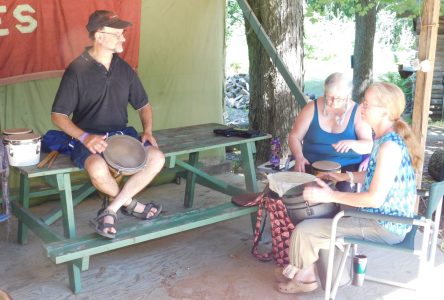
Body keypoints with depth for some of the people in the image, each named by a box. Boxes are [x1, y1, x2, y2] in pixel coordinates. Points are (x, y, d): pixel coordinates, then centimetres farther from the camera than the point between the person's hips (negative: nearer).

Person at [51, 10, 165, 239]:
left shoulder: (124, 69, 6)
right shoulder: (77, 70, -9)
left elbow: (143, 105, 17)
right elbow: (58, 115, -8)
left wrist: (147, 130, -3)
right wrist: (84, 137, -24)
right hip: (88, 138, -4)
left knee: (157, 158, -21)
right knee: (99, 169, -36)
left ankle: (112, 209, -11)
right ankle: (130, 204, -2)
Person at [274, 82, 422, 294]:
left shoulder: (389, 146, -27)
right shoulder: (388, 137, 4)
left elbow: (375, 198, -28)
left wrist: (331, 196, -23)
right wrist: (346, 176, 10)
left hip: (384, 227, -11)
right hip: (389, 218, 11)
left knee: (303, 231, -9)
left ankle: (301, 275, 21)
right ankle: (306, 273, 28)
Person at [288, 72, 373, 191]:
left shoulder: (357, 112, 0)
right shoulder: (312, 108, 0)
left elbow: (370, 146, -4)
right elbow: (294, 137, 4)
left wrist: (352, 144, -26)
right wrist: (299, 157, -16)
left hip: (348, 167, 0)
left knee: (345, 190, -30)